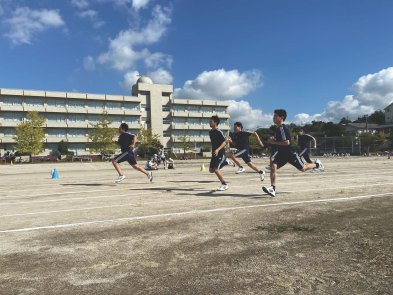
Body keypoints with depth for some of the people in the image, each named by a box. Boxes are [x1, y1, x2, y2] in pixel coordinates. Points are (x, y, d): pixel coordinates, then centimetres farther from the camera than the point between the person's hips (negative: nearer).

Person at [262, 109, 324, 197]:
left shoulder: (282, 128, -22)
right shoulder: (278, 128, 7)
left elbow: (287, 142, -31)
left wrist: (274, 142, -27)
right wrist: (273, 140, 6)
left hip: (290, 153, -8)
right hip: (282, 153, 8)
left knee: (302, 168, 9)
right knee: (273, 167, -14)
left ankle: (316, 164, 38)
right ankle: (272, 188, -18)